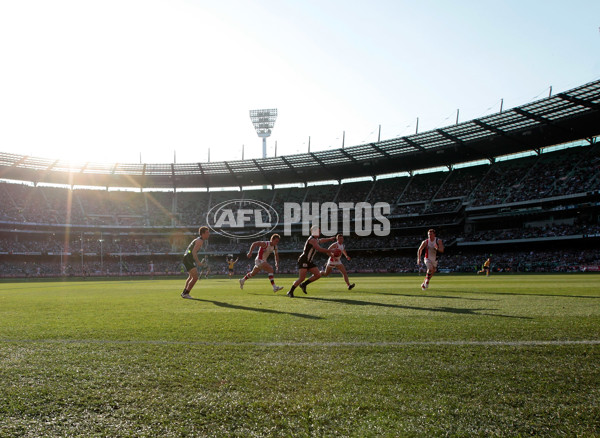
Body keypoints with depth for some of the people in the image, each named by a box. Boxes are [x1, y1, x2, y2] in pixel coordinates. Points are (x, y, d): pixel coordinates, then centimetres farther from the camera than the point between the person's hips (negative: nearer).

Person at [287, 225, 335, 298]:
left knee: (318, 275, -2)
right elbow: (319, 249, -26)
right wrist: (329, 251, -17)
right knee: (301, 278, -15)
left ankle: (304, 284, 10)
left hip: (309, 262, 10)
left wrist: (329, 239, 51)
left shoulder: (315, 239, 15)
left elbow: (320, 241, 39)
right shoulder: (312, 240, -16)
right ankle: (290, 292, 0)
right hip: (303, 261, -10)